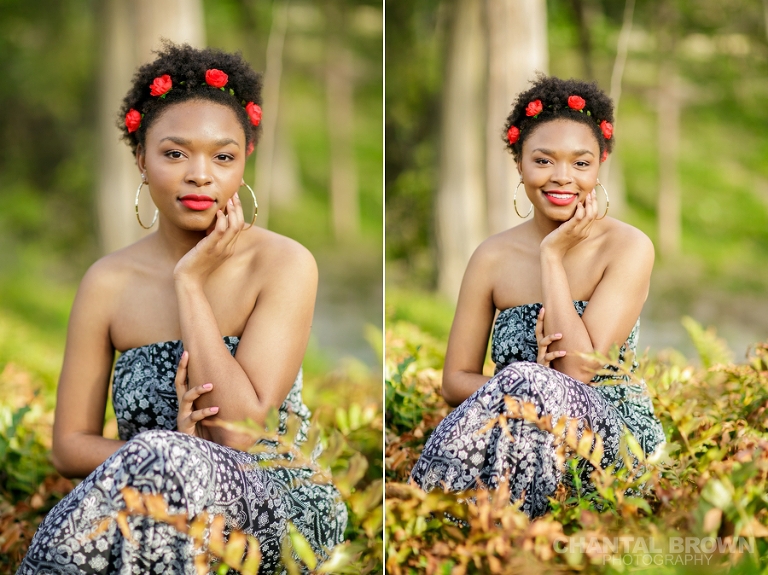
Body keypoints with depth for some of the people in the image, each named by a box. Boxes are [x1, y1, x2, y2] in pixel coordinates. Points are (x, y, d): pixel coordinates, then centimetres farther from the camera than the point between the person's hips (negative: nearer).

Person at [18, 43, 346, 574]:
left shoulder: (284, 265, -6)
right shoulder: (108, 284, 3)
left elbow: (242, 435, -16)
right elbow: (70, 444, 3)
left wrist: (190, 281, -12)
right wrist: (174, 449, -16)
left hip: (278, 509, -2)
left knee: (158, 458, -33)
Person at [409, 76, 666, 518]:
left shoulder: (628, 248, -6)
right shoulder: (493, 258, 4)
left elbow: (580, 369, -18)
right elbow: (455, 381, 4)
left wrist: (553, 255, -13)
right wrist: (512, 392, -17)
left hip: (614, 437, -2)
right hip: (521, 436, 3)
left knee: (528, 384, -33)